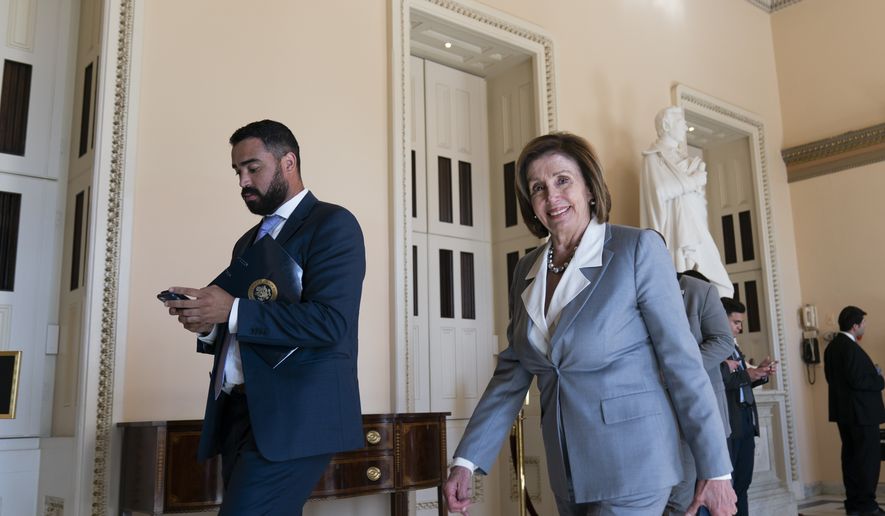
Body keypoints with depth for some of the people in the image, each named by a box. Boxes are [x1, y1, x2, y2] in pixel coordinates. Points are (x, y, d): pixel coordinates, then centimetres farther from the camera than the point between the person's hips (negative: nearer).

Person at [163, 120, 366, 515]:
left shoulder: (333, 225, -4)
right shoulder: (248, 242, 21)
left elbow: (330, 322, -18)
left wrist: (233, 311, -18)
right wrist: (208, 324, 2)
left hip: (294, 417, -8)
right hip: (238, 413, 8)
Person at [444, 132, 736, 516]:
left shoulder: (638, 249, -10)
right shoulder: (527, 271, 6)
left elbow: (681, 360, -10)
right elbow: (512, 372, 8)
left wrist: (715, 469, -9)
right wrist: (466, 460, 2)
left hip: (632, 469, -5)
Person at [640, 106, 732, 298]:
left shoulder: (681, 157, 23)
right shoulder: (654, 157, 1)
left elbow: (698, 200, 21)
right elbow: (661, 190, -15)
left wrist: (697, 178, 2)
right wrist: (691, 181, -3)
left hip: (694, 228, 8)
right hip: (675, 229, -8)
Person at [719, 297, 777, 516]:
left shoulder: (733, 346, 19)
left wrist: (760, 372, 5)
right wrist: (747, 375, -22)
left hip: (746, 418, 9)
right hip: (727, 421, -9)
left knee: (742, 482, 14)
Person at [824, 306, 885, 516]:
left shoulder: (832, 346, 11)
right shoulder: (851, 348, -19)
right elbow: (857, 380, -23)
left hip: (843, 411, 9)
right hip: (861, 411, -9)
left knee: (850, 456, 11)